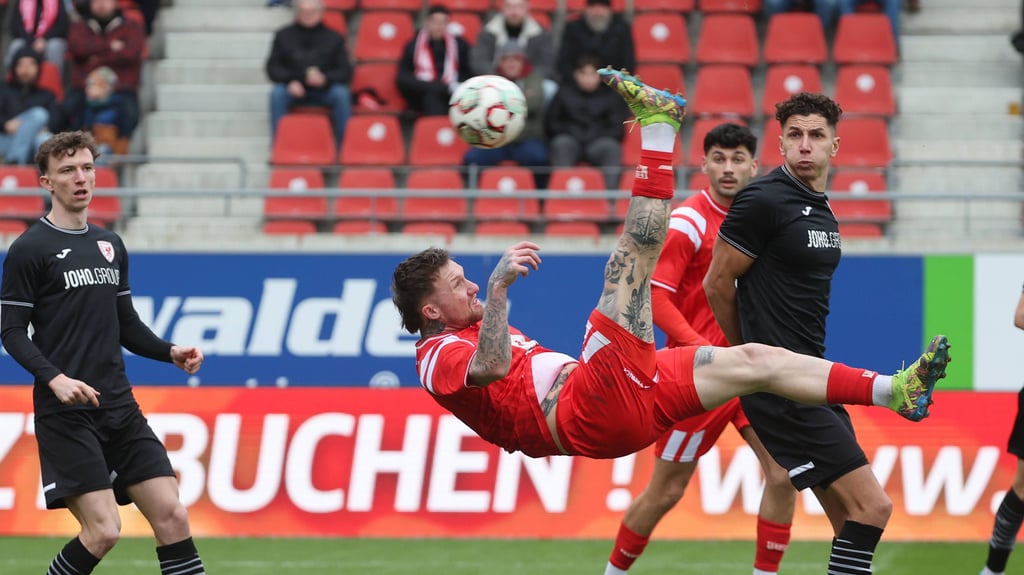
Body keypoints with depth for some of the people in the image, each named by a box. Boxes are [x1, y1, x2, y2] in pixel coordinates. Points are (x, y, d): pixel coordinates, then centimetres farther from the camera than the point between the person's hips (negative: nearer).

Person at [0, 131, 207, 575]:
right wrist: (54, 378, -23)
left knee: (172, 516, -2)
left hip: (119, 406, 6)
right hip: (65, 413, -6)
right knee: (103, 530, -13)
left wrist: (171, 352, 4)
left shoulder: (110, 246, 15)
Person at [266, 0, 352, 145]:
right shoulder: (284, 36, 8)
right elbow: (273, 68, 5)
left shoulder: (334, 38, 6)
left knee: (341, 94, -30)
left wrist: (325, 78, -21)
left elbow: (345, 72, 1)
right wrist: (290, 81, -16)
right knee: (277, 93, -30)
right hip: (294, 90, 0)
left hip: (324, 92, 0)